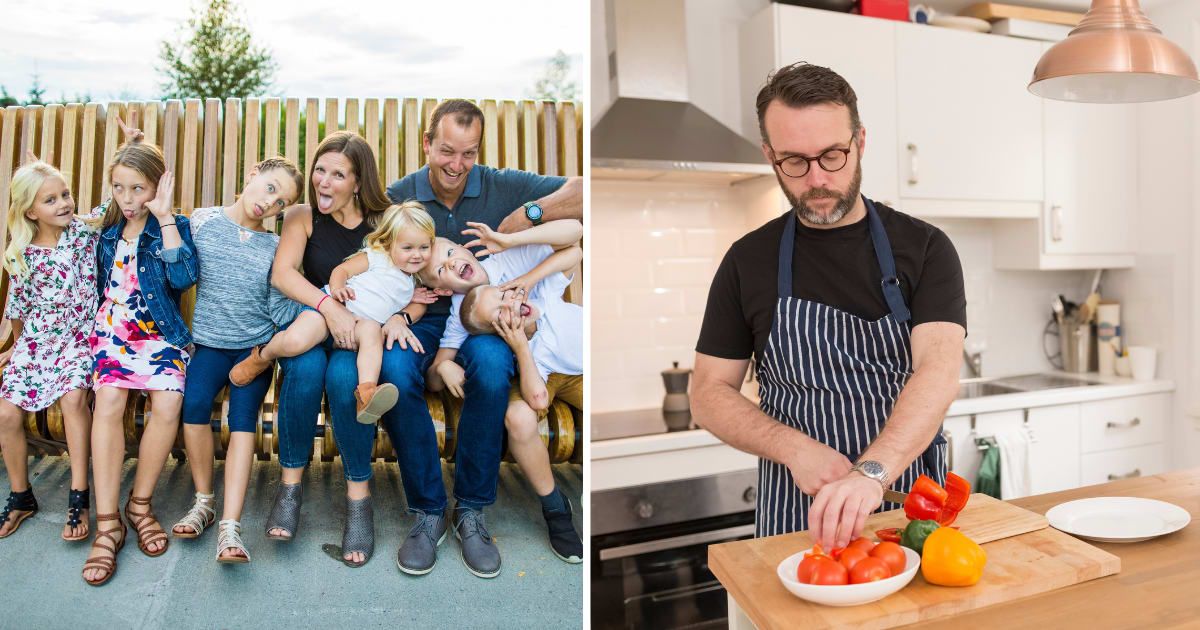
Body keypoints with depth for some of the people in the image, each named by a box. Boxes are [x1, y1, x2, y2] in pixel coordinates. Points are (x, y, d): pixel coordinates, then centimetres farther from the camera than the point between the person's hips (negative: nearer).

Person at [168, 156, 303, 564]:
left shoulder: (274, 246, 5)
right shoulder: (203, 220, 6)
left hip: (257, 343, 0)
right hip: (210, 341, 0)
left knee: (243, 418, -15)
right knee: (194, 401, -23)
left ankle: (230, 526, -19)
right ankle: (203, 502, -3)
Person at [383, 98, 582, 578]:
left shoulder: (502, 187, 0)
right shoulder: (399, 197, 1)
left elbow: (581, 191, -7)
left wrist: (529, 213, -22)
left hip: (482, 319, 0)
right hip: (418, 320, 1)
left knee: (492, 370, -34)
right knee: (394, 372, -32)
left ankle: (471, 510, -14)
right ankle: (428, 511, -13)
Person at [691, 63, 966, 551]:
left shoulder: (924, 248, -2)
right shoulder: (748, 260, 0)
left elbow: (939, 371, -16)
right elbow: (710, 393, 1)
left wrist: (870, 473, -32)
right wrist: (795, 448, -14)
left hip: (912, 495, 0)